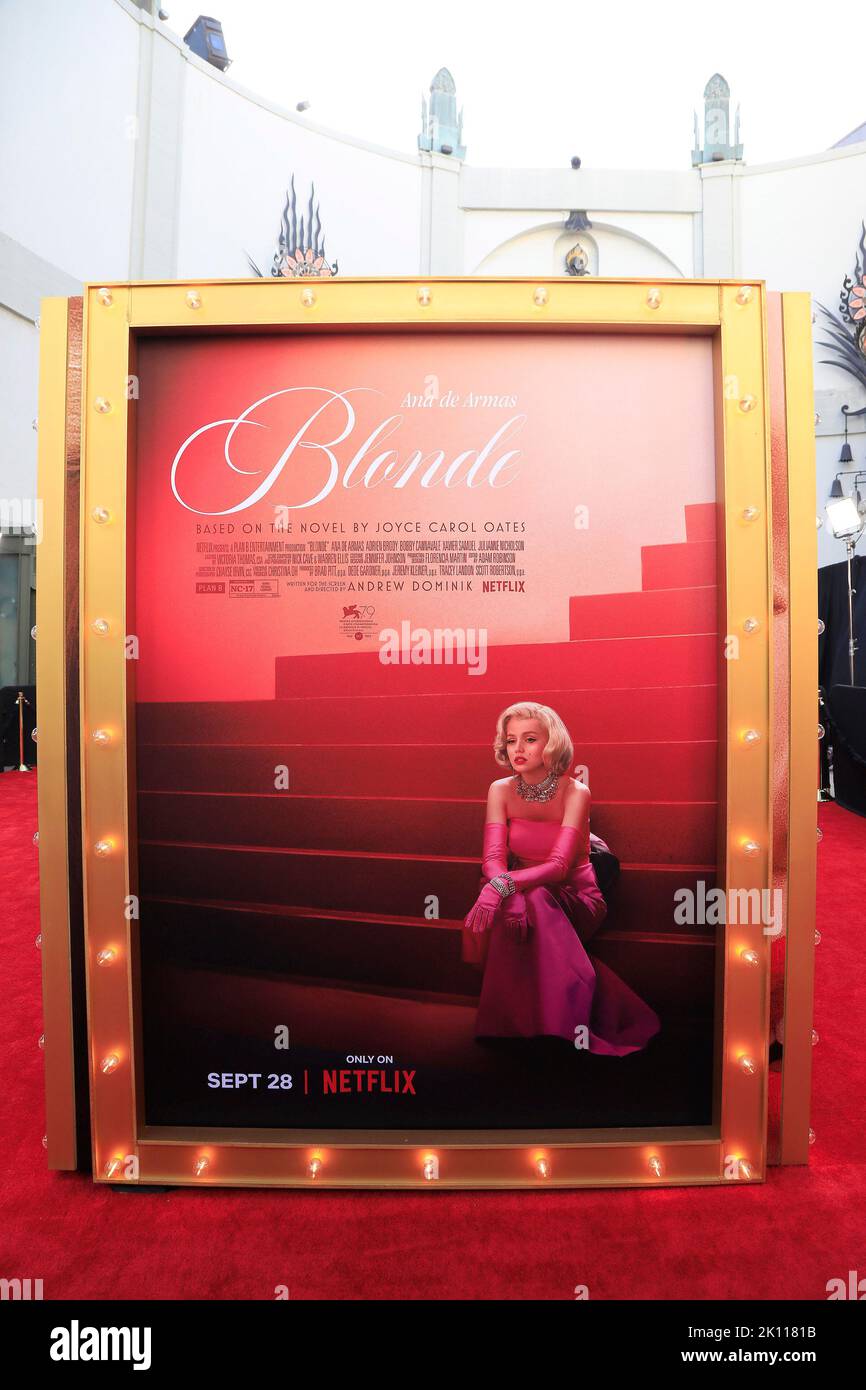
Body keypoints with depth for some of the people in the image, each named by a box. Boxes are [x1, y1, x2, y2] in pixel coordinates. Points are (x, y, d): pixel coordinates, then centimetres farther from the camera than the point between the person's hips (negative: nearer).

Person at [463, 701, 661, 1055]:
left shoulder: (575, 792, -17)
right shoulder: (501, 790, -7)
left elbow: (559, 866, -27)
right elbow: (493, 860, -15)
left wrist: (505, 885, -44)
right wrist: (510, 894, -37)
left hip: (574, 897, -3)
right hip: (529, 893, 3)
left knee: (536, 901, -35)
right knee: (514, 906, -32)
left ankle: (548, 1025, -17)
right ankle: (514, 1025, -11)